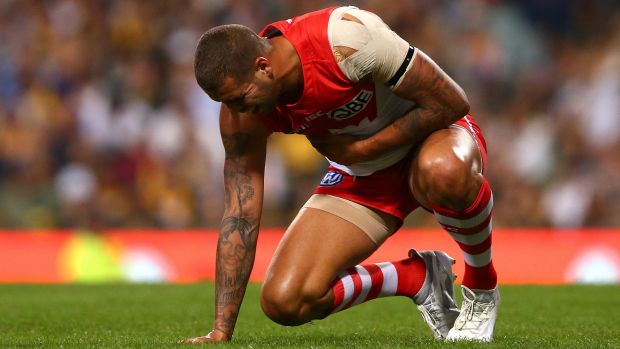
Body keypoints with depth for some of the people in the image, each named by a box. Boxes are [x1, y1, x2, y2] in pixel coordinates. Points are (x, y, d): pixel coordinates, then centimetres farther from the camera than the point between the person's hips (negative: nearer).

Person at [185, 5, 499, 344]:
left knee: (443, 173, -45)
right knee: (282, 301, -13)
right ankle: (418, 278, 9)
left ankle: (482, 288, -14)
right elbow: (240, 216, -13)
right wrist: (221, 331, -15)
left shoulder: (345, 39, -33)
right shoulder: (242, 108, -18)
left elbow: (452, 103, -26)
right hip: (361, 179, 5)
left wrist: (362, 149, -23)